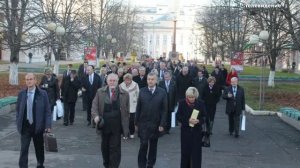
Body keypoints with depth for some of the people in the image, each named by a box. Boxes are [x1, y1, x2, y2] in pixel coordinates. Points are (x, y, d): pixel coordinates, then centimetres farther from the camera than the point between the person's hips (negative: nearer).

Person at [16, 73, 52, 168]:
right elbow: (18, 110, 9)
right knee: (24, 149, -4)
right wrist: (18, 123, 2)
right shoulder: (21, 94, 2)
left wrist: (48, 126, -9)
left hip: (38, 126, 0)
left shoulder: (43, 94, -5)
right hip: (25, 126, 1)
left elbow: (47, 111, -4)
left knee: (39, 148, 14)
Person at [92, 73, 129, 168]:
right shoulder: (100, 92, 3)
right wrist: (96, 116, -17)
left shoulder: (124, 94, 0)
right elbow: (95, 105, 1)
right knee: (105, 145, 17)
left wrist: (126, 124, 1)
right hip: (104, 124, 2)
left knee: (115, 147, -2)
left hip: (117, 125, -2)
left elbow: (127, 110, 4)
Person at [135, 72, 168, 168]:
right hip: (143, 123, 0)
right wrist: (136, 122, 0)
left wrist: (162, 124, -8)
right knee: (143, 145, -5)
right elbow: (138, 108, 2)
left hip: (156, 124, 1)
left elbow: (164, 109, -3)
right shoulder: (142, 91, 1)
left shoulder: (162, 92, -2)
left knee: (153, 146, 11)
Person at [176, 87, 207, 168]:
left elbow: (204, 117, 1)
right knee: (185, 152, 8)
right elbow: (178, 116, -4)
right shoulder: (182, 103, -3)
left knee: (196, 152, -1)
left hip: (197, 132, 0)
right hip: (185, 131, 0)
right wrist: (188, 120, -19)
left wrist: (198, 121, -21)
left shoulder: (200, 103, -2)